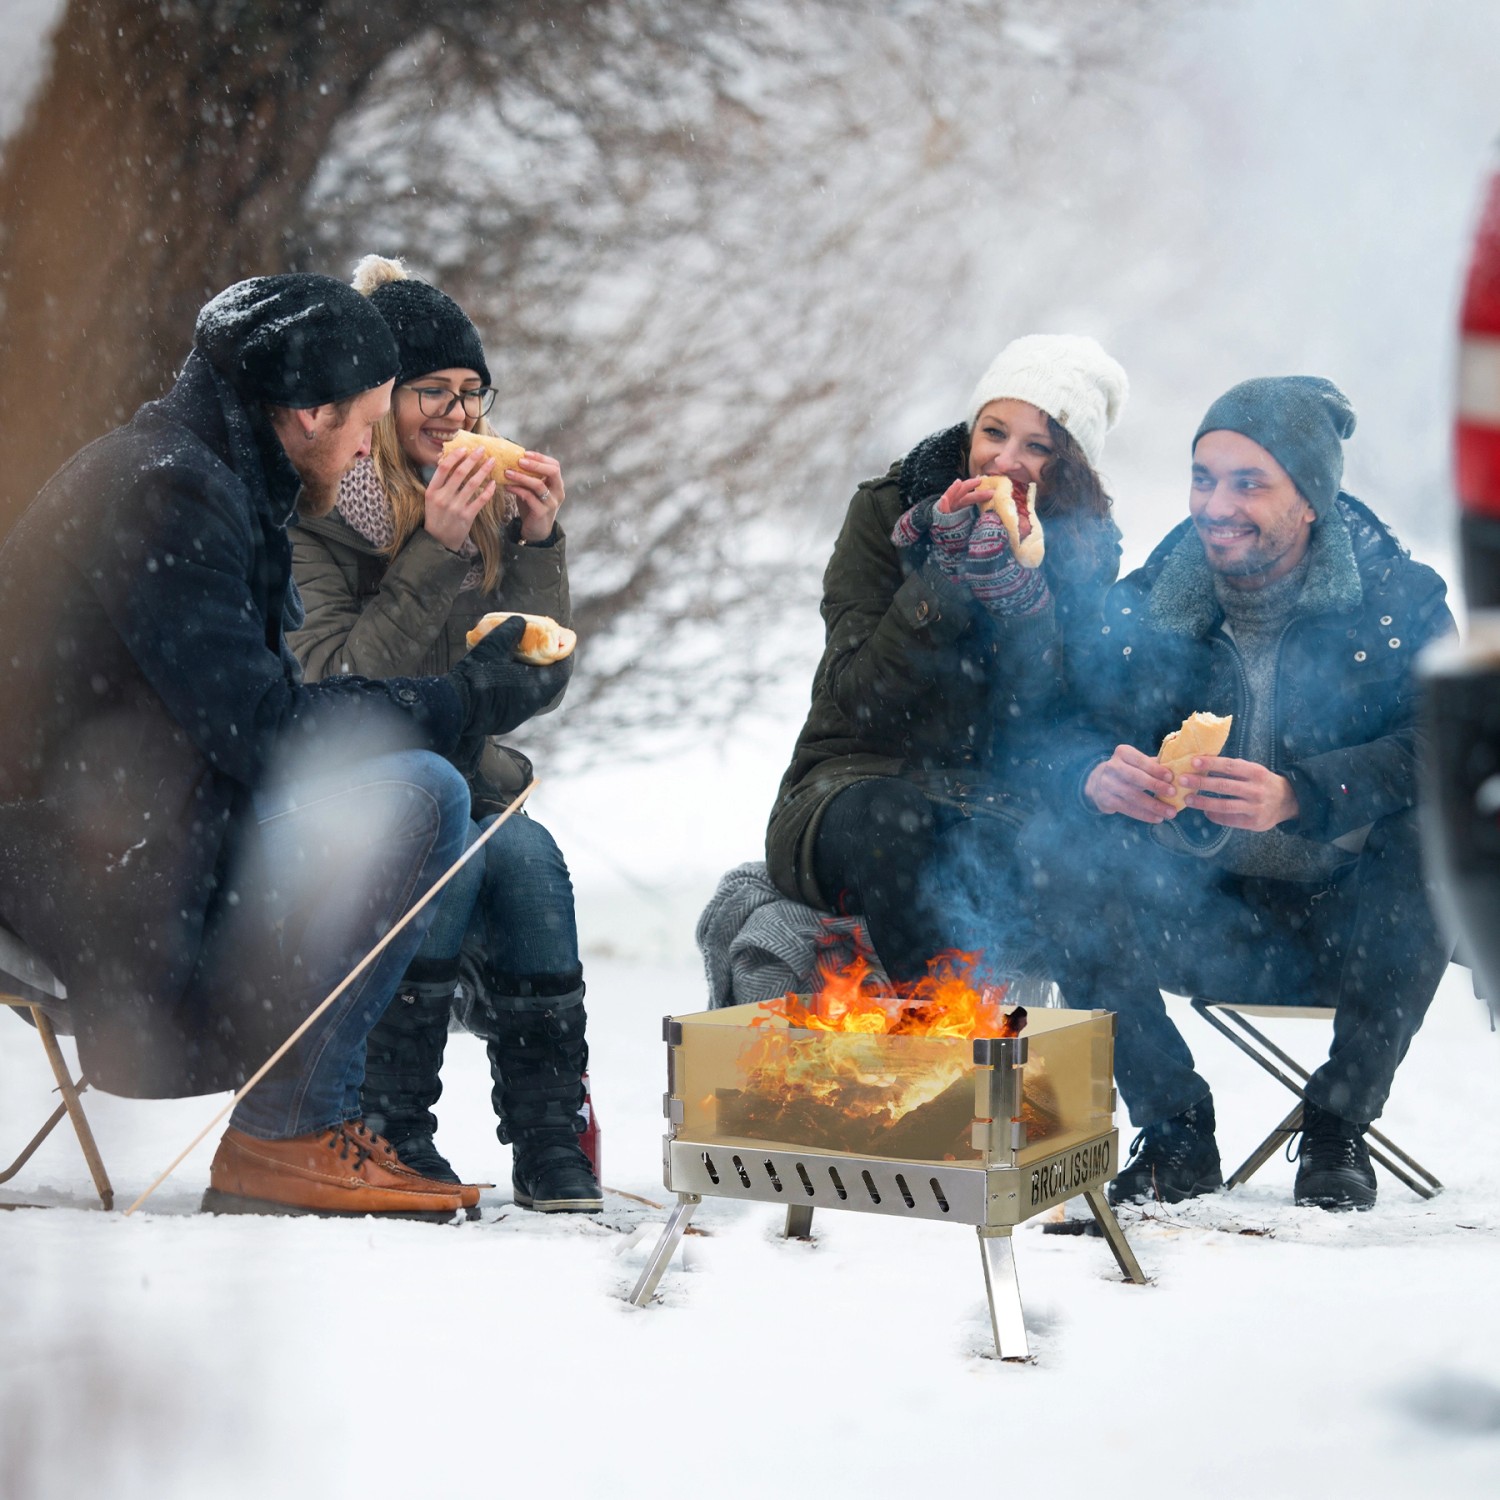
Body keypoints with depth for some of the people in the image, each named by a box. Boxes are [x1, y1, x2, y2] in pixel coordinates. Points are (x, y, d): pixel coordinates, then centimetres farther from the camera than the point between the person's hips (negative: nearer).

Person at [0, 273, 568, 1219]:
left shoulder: (213, 484, 15)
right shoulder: (168, 495, -16)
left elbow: (262, 708, 14)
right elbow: (262, 731, -23)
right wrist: (469, 700, -13)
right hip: (88, 883, -10)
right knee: (417, 795, -21)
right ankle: (282, 1134, -12)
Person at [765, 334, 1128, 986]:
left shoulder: (1084, 548, 4)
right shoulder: (887, 510, 0)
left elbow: (1039, 729, -8)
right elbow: (857, 698, -9)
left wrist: (1015, 590, -20)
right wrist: (942, 581, -20)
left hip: (990, 803, 1)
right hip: (857, 783, 0)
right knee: (889, 816, -36)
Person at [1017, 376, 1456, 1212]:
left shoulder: (1397, 601, -6)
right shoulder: (1148, 606, 0)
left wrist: (1295, 796, -37)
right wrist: (1094, 776, -29)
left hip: (1344, 923, -2)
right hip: (1198, 920, 2)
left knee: (1429, 846, -33)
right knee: (1056, 844, -23)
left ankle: (1339, 1123, -11)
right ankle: (1176, 1132, -9)